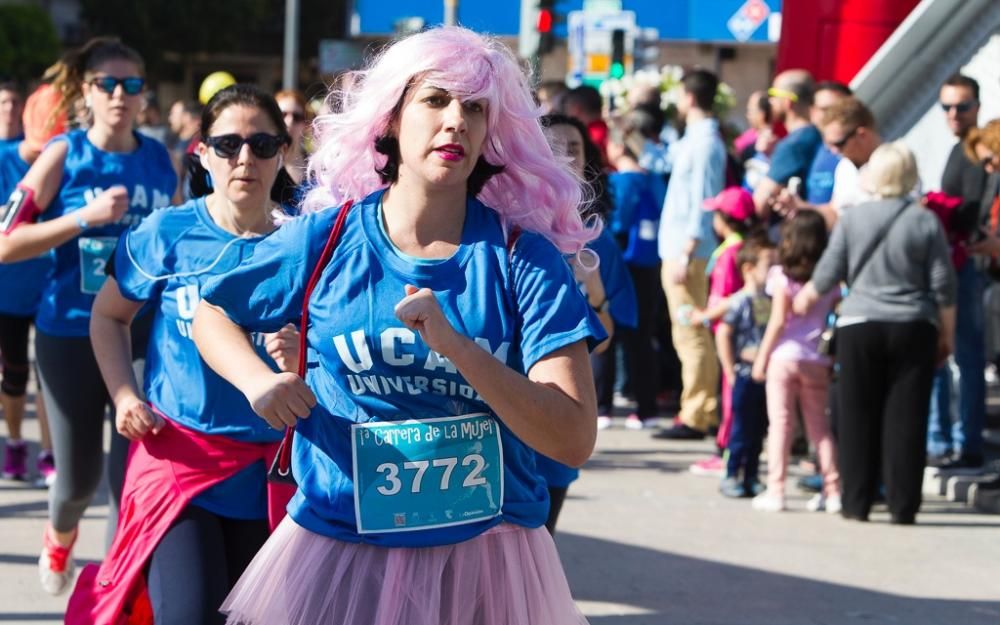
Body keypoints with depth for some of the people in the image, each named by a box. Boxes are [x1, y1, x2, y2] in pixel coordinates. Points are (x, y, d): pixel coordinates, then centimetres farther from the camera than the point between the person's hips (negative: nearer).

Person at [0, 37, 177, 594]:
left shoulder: (161, 160, 3)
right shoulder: (65, 155, -8)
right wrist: (86, 217, -20)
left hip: (145, 334, 2)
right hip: (72, 335, -2)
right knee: (79, 475, 9)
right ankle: (60, 536, 44)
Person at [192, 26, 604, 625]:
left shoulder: (524, 257, -7)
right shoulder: (327, 238, -3)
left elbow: (575, 440, -15)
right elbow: (212, 313, 14)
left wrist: (455, 345, -26)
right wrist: (259, 381, -7)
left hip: (486, 558, -1)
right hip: (339, 547, 1)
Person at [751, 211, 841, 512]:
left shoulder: (782, 275, -6)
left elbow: (778, 321, -8)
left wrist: (761, 357, -3)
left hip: (784, 356, -4)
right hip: (817, 361, 4)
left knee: (780, 422, 0)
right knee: (819, 425, 10)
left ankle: (775, 490, -2)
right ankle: (832, 490, 8)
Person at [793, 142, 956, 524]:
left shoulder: (852, 219, -1)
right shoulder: (926, 222, -2)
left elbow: (828, 274, 4)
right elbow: (943, 286, -1)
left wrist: (806, 297, 24)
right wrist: (947, 334, 10)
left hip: (859, 326, 0)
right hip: (913, 330, 0)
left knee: (858, 417, 7)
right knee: (905, 418, 1)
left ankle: (856, 502, 8)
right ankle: (902, 506, 0)